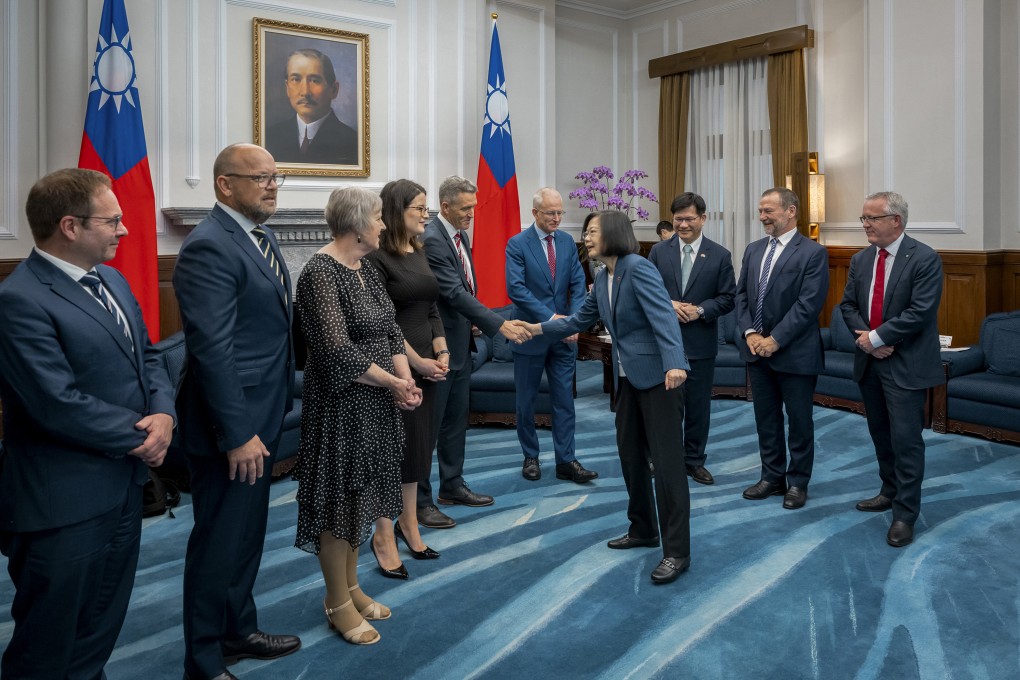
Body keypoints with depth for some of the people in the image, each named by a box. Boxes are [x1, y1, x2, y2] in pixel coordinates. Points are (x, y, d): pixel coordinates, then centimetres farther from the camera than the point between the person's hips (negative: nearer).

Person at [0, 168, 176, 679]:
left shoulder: (111, 280, 8)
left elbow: (145, 356, 11)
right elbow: (60, 404, -25)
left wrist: (164, 413, -8)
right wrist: (141, 437, -14)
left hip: (123, 486, 8)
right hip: (63, 503, -8)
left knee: (100, 630, 23)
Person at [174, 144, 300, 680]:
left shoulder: (262, 238, 11)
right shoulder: (209, 247, -19)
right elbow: (212, 349, -23)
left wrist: (267, 417, 12)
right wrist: (237, 434, -23)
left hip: (258, 415, 9)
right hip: (231, 422, -9)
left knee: (248, 533, 22)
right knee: (220, 541, 5)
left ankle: (239, 630, 40)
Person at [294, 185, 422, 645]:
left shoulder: (366, 268, 8)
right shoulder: (321, 272, -19)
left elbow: (390, 329, 8)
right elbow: (337, 350, -24)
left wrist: (406, 378, -8)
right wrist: (393, 382, -15)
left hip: (376, 401, 9)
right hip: (341, 404, -8)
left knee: (362, 491, 17)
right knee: (339, 496, 5)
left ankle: (351, 586, 33)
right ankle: (338, 602, 21)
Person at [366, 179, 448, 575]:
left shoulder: (420, 253, 10)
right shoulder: (378, 257, -13)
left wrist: (442, 353, 0)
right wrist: (417, 362, -15)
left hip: (426, 363, 8)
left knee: (418, 441, 14)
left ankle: (409, 523, 29)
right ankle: (384, 536, 15)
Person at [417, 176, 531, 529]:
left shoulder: (459, 235, 10)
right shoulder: (432, 239, -20)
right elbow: (454, 293, -26)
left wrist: (475, 323, 12)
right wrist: (499, 325, -28)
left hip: (460, 344, 9)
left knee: (456, 419, 17)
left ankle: (452, 486, 30)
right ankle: (420, 500, 10)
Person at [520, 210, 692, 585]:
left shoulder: (638, 267, -16)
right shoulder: (603, 278, 11)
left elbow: (663, 315, -27)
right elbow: (580, 319, 20)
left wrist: (675, 364, -38)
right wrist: (538, 328, 17)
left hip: (657, 375, -9)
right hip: (628, 376, 9)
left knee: (665, 459, -6)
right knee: (630, 453, 15)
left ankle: (677, 551, 1)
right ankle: (643, 530, 30)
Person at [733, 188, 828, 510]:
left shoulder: (813, 253, -10)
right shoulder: (753, 250, 9)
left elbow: (808, 304, -16)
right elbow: (741, 295, 9)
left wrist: (775, 339, -18)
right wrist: (750, 333, -6)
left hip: (795, 353, -6)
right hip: (757, 350, 6)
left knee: (799, 420, 7)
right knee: (766, 418, 13)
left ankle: (798, 482, 21)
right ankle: (773, 477, 27)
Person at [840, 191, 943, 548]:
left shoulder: (925, 259, -12)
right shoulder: (860, 260, 8)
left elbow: (920, 312, -19)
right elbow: (848, 305, 9)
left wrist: (877, 337, -16)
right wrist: (866, 337, -9)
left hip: (905, 365, -6)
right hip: (868, 361, 7)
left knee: (905, 439, -4)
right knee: (881, 435, 17)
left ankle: (905, 514, 5)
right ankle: (890, 491, 34)